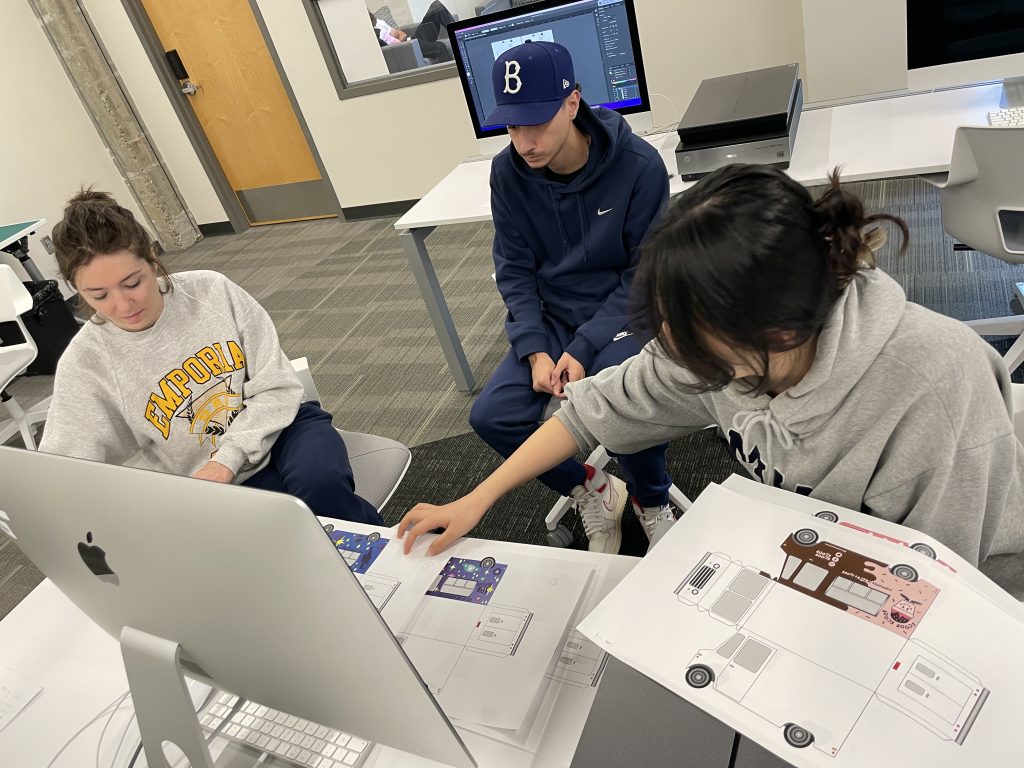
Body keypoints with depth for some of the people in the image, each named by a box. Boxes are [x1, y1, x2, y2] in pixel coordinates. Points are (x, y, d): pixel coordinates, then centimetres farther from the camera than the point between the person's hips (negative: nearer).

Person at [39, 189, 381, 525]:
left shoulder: (212, 290, -10)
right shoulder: (85, 363, -9)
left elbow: (278, 386, -8)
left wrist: (227, 458, -20)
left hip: (281, 425, 1)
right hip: (217, 488, 0)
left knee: (320, 483, -34)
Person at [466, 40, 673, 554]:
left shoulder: (638, 165, -16)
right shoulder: (507, 173, -6)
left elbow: (645, 273, -12)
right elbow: (514, 269, -1)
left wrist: (584, 349, -20)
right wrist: (535, 350, -15)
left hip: (622, 312, -3)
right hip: (550, 318, 4)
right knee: (491, 416, -15)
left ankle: (650, 501, 7)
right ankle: (592, 491, 12)